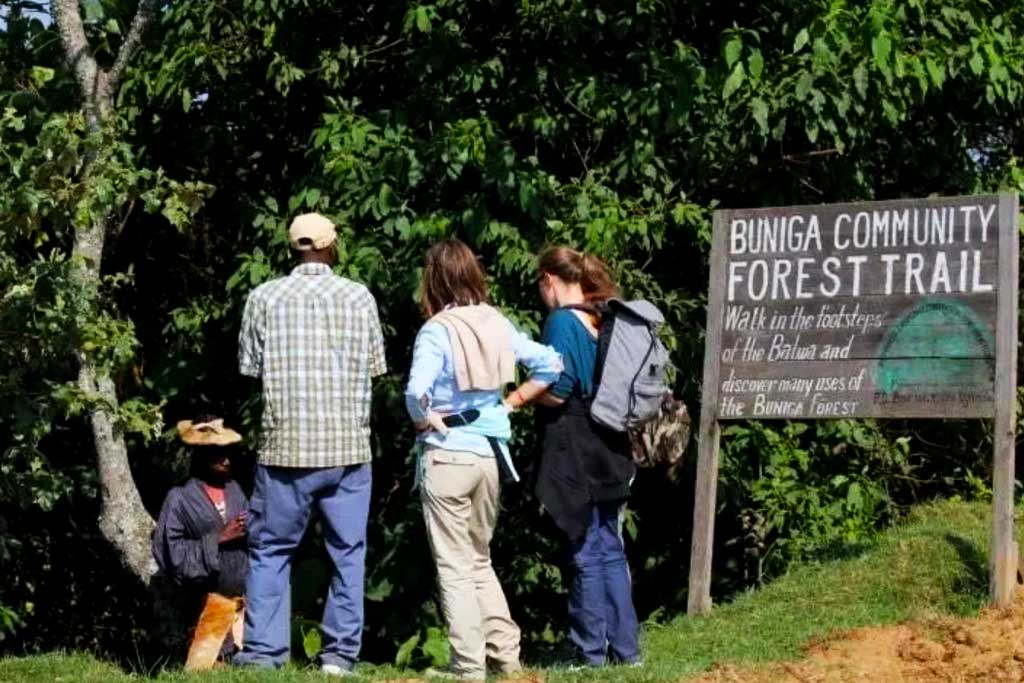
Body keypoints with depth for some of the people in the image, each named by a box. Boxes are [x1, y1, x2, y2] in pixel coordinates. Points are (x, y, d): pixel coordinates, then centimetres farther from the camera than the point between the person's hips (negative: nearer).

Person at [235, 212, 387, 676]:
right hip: (348, 445, 1)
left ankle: (262, 654, 5)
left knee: (270, 551, 8)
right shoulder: (360, 297, 1)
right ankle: (339, 654, 7)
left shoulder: (265, 297, -2)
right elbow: (375, 368, 6)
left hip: (285, 445, 0)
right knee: (347, 552, 9)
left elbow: (249, 367, 3)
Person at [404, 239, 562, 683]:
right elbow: (550, 365, 9)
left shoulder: (437, 331, -13)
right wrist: (512, 402, 11)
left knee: (455, 567, 3)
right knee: (480, 560, 21)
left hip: (447, 455, -6)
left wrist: (426, 421, -8)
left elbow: (415, 392, -26)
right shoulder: (497, 324, 4)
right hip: (491, 454, 6)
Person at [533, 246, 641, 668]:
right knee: (611, 551, 12)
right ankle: (625, 649, 16)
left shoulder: (563, 322, -13)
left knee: (586, 555, -3)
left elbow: (555, 392, -19)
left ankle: (590, 654, 2)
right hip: (610, 456, 8)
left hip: (575, 459, -8)